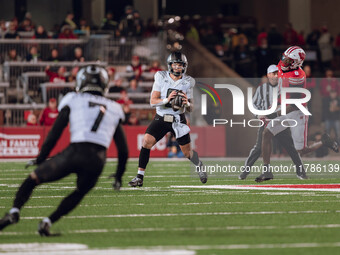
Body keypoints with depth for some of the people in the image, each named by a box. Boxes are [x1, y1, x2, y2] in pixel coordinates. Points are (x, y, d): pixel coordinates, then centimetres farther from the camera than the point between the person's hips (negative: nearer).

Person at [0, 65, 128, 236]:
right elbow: (123, 149, 24)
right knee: (79, 193, 26)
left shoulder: (73, 100, 15)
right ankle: (48, 221, 11)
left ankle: (14, 211, -11)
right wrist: (119, 175, 35)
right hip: (98, 161, 2)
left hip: (75, 151, -2)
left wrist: (40, 159, 18)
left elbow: (55, 134, 9)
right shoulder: (114, 109, 24)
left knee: (33, 178, 11)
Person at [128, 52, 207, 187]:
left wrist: (187, 103, -22)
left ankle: (199, 165, 40)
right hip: (161, 118, -1)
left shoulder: (187, 82, -1)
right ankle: (140, 177, -14)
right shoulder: (161, 78, -5)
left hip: (178, 120, 1)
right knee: (146, 142, -20)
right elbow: (153, 101, -11)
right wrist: (167, 100, -29)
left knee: (187, 152, 5)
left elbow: (190, 109, 2)